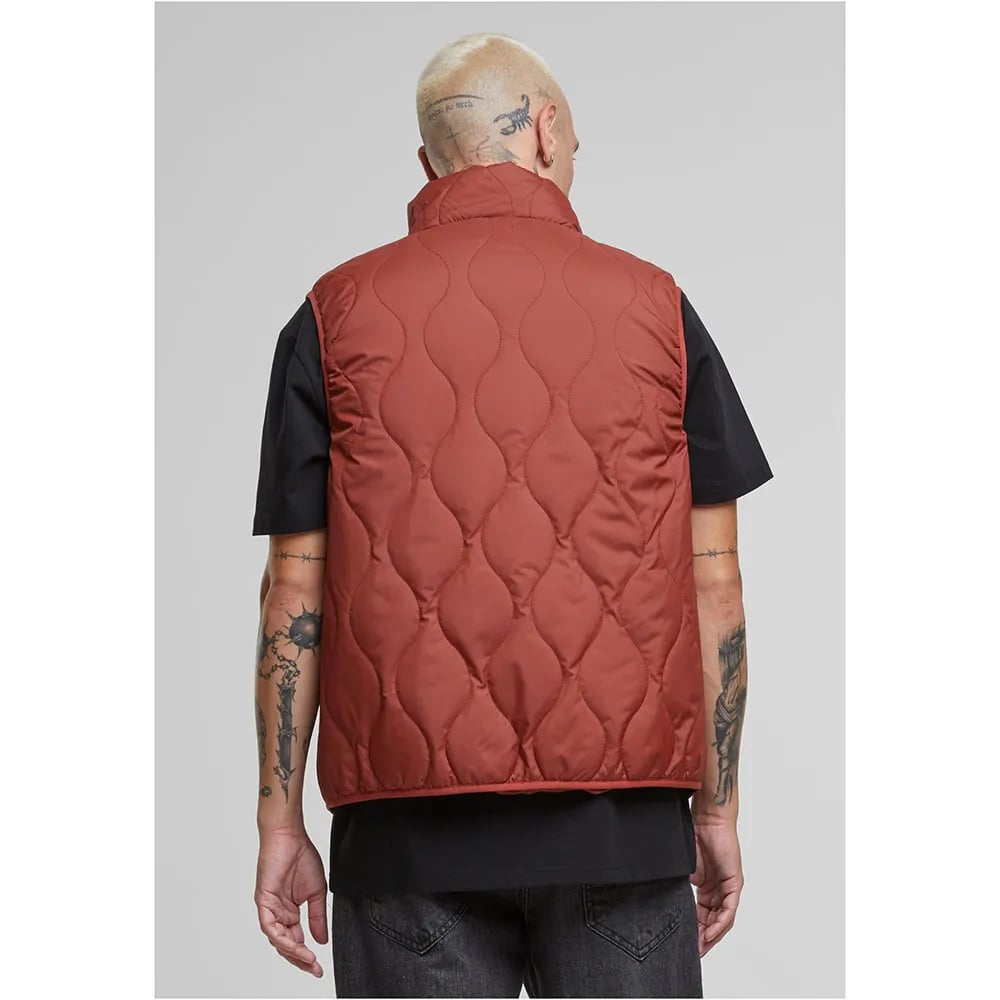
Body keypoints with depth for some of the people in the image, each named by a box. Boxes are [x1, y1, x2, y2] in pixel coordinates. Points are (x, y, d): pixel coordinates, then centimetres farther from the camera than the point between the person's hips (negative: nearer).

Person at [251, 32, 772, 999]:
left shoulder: (336, 314, 4)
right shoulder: (654, 306, 4)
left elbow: (296, 592, 1)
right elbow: (715, 587, 3)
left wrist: (280, 820, 7)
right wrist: (718, 811, 11)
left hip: (408, 826, 0)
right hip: (622, 812, 0)